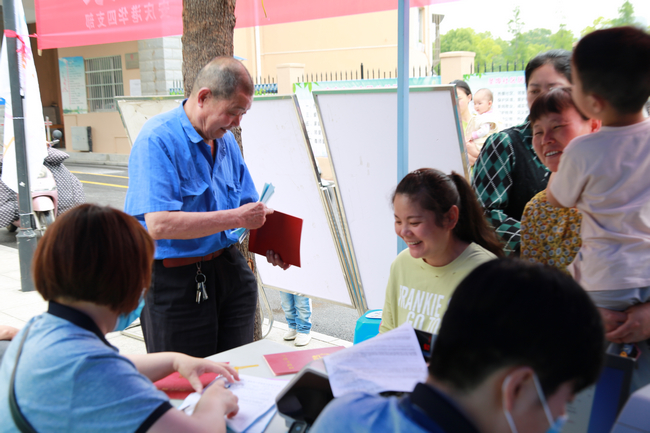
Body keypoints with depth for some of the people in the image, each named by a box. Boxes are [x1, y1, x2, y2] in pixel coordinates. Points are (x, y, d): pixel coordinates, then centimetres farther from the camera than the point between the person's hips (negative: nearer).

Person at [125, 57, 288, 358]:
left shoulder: (226, 140, 9)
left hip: (228, 269, 7)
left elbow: (245, 206, 18)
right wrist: (235, 218, -23)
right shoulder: (157, 140, -16)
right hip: (175, 281, -6)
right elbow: (158, 225, -27)